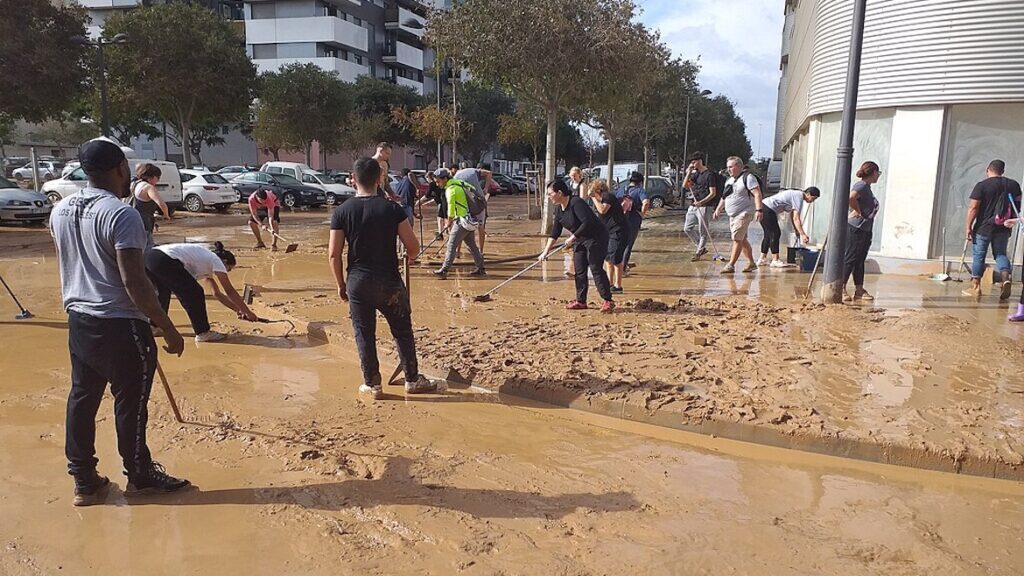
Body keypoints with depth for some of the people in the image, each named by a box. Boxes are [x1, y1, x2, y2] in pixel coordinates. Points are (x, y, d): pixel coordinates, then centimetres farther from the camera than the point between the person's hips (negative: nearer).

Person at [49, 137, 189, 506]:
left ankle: (84, 481, 25)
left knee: (82, 398, 14)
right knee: (130, 403, 7)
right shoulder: (121, 214, -20)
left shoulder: (60, 211, 6)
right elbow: (135, 282, -23)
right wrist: (168, 329, -18)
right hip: (120, 326, -8)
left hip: (79, 320, 8)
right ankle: (140, 475, 23)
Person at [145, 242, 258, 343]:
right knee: (195, 294, 1)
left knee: (163, 292, 33)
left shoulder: (207, 262, 31)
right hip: (165, 261, -10)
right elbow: (230, 291, 6)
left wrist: (237, 309, 34)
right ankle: (202, 333, 8)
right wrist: (248, 312, 11)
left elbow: (217, 293, 36)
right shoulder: (216, 260, 7)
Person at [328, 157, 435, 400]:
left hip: (358, 282, 1)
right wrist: (409, 257, 15)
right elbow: (413, 247, -8)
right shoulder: (392, 208, -7)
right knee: (402, 332, 14)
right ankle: (412, 379, 23)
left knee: (364, 334, 12)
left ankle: (372, 385, 20)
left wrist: (341, 284, 8)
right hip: (389, 281, -1)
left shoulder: (342, 211, -4)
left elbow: (334, 254, -4)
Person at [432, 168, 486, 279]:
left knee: (451, 246, -6)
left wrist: (449, 224, 3)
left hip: (462, 221, -9)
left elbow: (451, 209, -11)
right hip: (469, 220, 9)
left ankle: (444, 270, -5)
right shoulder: (458, 182, 10)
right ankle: (480, 268, 20)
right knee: (472, 245, 15)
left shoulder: (451, 189, -16)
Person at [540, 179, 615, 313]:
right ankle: (581, 301, 15)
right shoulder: (559, 210, 4)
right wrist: (545, 251, 4)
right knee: (579, 271, 7)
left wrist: (572, 238, -27)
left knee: (596, 269, -12)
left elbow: (587, 222, -32)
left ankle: (608, 301, -5)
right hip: (580, 240, 9)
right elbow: (555, 233, 8)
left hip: (596, 238, -9)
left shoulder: (576, 202, -23)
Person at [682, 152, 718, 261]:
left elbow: (713, 193, -14)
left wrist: (701, 202, -25)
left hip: (704, 207, -9)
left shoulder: (709, 174, -10)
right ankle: (702, 248, 22)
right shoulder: (696, 174, 13)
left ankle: (698, 253, 10)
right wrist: (689, 173, 0)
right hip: (693, 206, 9)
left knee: (702, 232, 1)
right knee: (687, 228, 10)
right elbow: (685, 185, 9)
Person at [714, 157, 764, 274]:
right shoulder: (729, 181, 18)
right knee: (742, 240, 12)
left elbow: (757, 194, -16)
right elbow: (724, 197, 28)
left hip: (744, 214, -9)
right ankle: (752, 263, 21)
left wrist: (759, 210, -25)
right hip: (733, 215, 9)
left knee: (737, 239, -12)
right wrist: (718, 209, 21)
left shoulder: (748, 177, -8)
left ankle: (731, 265, -11)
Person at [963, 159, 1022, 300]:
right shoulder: (1013, 184, 5)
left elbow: (973, 208, -14)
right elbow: (1018, 203, 13)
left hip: (984, 228, -4)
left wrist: (968, 227, -9)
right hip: (1003, 228, 4)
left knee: (979, 255, 5)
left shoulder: (981, 186, -10)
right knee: (1001, 253, 15)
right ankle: (1005, 279, -8)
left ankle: (975, 287, 11)